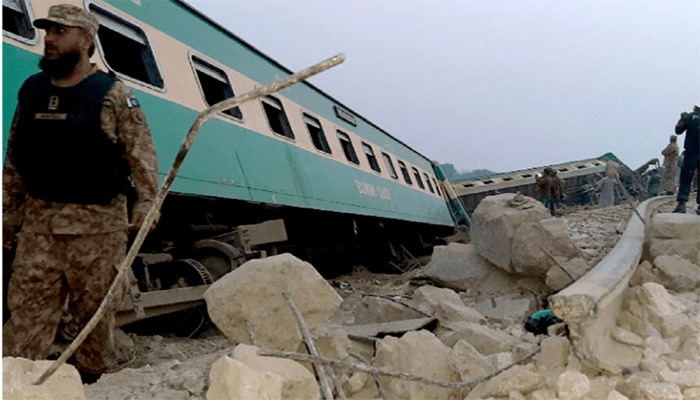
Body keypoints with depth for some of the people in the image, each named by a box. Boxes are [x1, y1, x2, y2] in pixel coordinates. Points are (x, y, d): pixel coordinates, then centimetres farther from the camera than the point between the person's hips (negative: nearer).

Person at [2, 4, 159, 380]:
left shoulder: (113, 94, -3)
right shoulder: (32, 91, 11)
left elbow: (141, 153, -8)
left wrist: (146, 200, -20)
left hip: (98, 223, -4)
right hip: (38, 220, 4)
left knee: (95, 309, 7)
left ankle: (93, 378, 24)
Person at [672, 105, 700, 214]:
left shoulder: (690, 117, -2)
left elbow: (678, 130, 3)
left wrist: (682, 119, 15)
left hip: (691, 153, -2)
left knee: (685, 180, 0)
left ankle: (681, 204, -11)